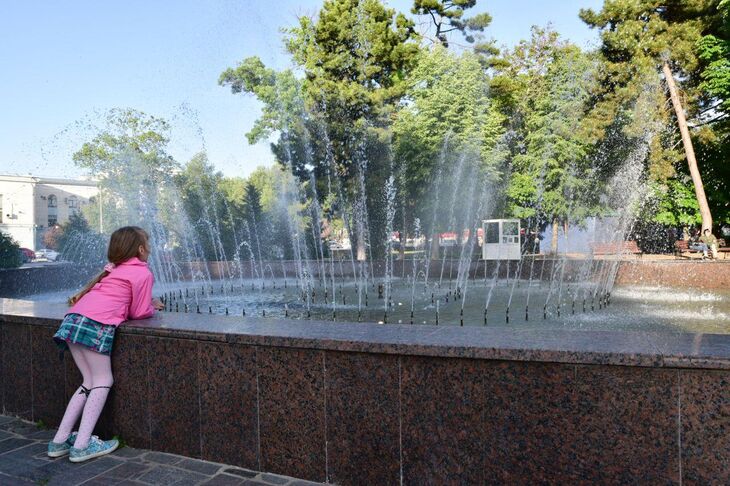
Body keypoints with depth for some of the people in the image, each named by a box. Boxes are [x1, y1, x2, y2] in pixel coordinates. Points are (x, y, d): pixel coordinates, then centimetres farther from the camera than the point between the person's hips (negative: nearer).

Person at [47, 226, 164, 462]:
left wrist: (147, 303, 22)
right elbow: (139, 313, 3)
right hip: (96, 324, -8)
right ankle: (82, 445, -4)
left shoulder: (114, 268, 26)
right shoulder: (142, 272, 2)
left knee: (90, 382, 14)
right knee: (102, 382, 1)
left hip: (73, 319, 8)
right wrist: (152, 307, 23)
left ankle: (60, 441, 15)